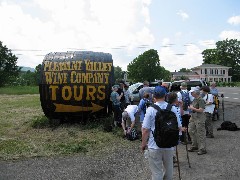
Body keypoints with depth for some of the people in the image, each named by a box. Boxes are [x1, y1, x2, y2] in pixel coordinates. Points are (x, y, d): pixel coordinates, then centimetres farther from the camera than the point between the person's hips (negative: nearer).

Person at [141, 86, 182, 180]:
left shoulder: (151, 109, -13)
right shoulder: (173, 108, -3)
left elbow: (145, 130, -13)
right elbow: (178, 127, 3)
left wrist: (143, 144, 1)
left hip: (154, 146, -3)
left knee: (157, 172, 8)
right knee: (169, 169, 23)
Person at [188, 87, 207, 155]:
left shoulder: (200, 100, -16)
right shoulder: (194, 99, 12)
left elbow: (201, 110, -22)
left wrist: (193, 108, -15)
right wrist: (190, 107, 10)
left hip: (199, 119, -10)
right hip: (193, 117, 10)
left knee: (200, 134, -3)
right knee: (191, 131, 14)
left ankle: (202, 149, 5)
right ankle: (194, 146, 29)